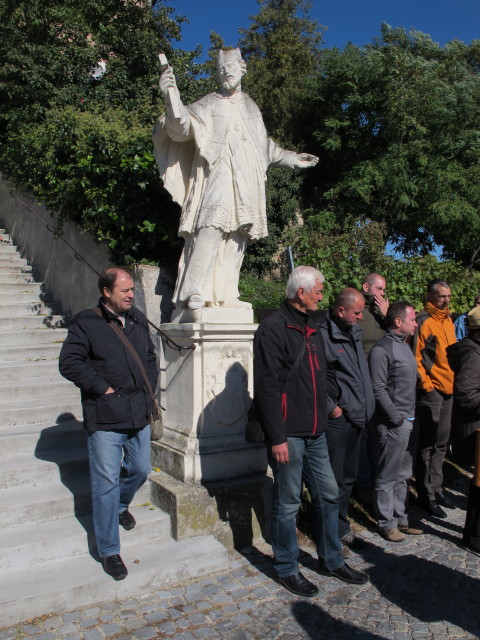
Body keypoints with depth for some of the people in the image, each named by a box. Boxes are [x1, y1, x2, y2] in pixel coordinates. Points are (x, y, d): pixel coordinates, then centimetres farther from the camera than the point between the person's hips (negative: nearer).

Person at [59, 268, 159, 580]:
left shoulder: (138, 320, 9)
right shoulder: (86, 323, -10)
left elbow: (151, 356, 20)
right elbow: (69, 363, -12)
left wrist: (149, 387, 8)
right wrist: (102, 388, -15)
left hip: (139, 414, 6)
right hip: (105, 418, -6)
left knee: (140, 469, 18)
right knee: (106, 483, 2)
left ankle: (120, 505, 51)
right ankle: (109, 551, 18)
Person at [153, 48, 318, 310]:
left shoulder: (251, 107, 24)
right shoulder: (209, 104, 9)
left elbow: (265, 145, 35)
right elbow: (183, 125, -7)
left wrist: (291, 158, 41)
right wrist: (171, 96, -24)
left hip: (246, 181, 5)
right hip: (218, 176, -5)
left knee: (236, 239, -3)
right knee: (212, 228, -22)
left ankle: (226, 295, -2)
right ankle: (196, 294, -24)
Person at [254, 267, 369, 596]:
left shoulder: (311, 328, 14)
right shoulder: (273, 328, -14)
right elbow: (266, 387, -18)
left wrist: (327, 408, 13)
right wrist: (277, 438, -19)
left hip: (315, 433, 8)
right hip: (289, 435, -8)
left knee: (328, 495, 16)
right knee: (288, 504, 6)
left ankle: (332, 559, 34)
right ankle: (287, 568, 24)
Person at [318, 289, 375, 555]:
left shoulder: (354, 332, 12)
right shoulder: (323, 335, -16)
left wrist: (365, 405, 13)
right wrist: (331, 408, -15)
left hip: (356, 417, 9)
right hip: (336, 420, -8)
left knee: (348, 477, 18)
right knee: (333, 480, 2)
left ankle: (342, 529, 33)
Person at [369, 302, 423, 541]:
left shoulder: (404, 345, 14)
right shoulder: (382, 349, -14)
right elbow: (378, 389, -18)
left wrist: (411, 416, 13)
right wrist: (397, 418, -16)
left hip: (408, 421, 9)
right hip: (393, 423, -9)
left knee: (403, 476, 18)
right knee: (388, 477, 3)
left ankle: (401, 519, 30)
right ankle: (387, 524, 15)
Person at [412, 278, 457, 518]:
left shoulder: (448, 320, 14)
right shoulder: (423, 321, -11)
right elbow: (414, 356, -14)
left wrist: (454, 381, 15)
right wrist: (425, 383, -16)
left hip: (448, 389, 8)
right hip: (431, 390, -8)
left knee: (441, 443, 17)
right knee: (428, 444, 1)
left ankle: (437, 488, 30)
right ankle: (426, 495, 11)